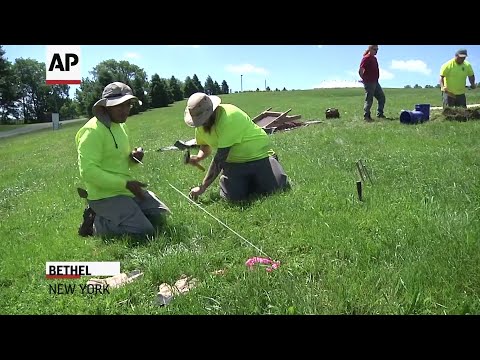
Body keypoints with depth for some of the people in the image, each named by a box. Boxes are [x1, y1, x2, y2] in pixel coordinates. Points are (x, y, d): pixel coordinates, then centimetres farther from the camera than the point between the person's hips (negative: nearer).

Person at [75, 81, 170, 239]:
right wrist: (125, 183, -24)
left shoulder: (121, 126, 12)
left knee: (161, 214, 9)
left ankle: (107, 216, 13)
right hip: (105, 195, -9)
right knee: (145, 232, -18)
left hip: (126, 190, 9)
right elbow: (88, 171, -23)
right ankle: (95, 224, 0)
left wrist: (134, 158, 0)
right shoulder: (93, 131, -16)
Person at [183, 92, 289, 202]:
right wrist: (198, 157, -12)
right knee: (233, 196, -19)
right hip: (234, 161, 5)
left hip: (259, 155, -5)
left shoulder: (228, 118, -29)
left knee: (276, 187, -21)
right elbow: (205, 147, 14)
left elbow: (219, 159, -28)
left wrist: (202, 187, -24)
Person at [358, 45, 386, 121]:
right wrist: (364, 79, -11)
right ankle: (366, 116, 3)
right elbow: (360, 70, -18)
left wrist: (376, 79, 15)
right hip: (369, 83, -9)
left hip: (375, 82, 9)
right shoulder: (366, 58, -11)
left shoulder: (374, 58, 16)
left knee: (382, 97, 11)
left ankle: (380, 114, 19)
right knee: (369, 99, -5)